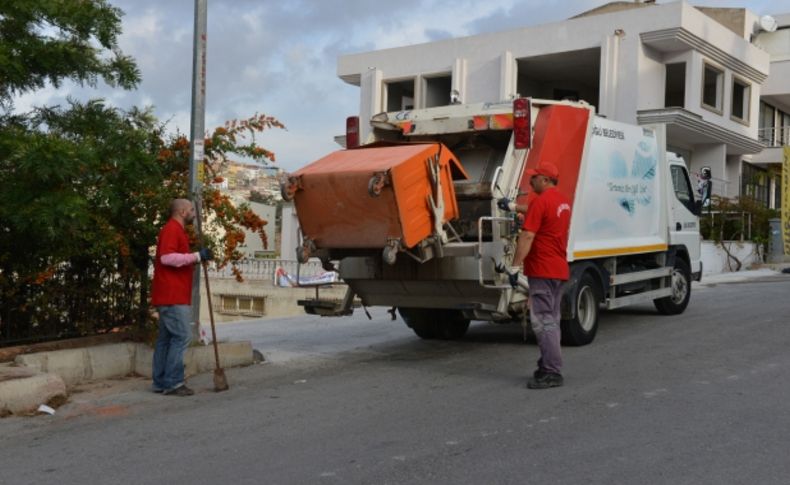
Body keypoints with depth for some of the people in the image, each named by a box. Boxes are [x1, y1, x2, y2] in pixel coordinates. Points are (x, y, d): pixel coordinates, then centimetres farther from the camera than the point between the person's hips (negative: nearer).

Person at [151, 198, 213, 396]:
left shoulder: (176, 230, 23)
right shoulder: (171, 229, -10)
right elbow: (167, 257, -23)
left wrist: (198, 257, 19)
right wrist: (197, 256, -21)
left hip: (172, 295, 11)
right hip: (172, 295, -11)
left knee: (166, 338, 10)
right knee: (182, 336, -11)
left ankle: (160, 382, 12)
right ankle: (173, 383, -10)